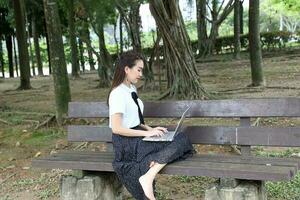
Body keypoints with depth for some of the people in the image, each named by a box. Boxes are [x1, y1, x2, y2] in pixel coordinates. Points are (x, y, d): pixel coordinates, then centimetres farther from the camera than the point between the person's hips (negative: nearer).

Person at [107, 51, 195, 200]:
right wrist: (147, 133, -19)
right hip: (126, 145, -9)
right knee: (180, 143, -17)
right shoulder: (118, 93, -17)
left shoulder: (132, 89, 11)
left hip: (136, 139, 9)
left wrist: (150, 129, 2)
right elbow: (116, 128, -22)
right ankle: (148, 178, -25)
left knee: (181, 139, -7)